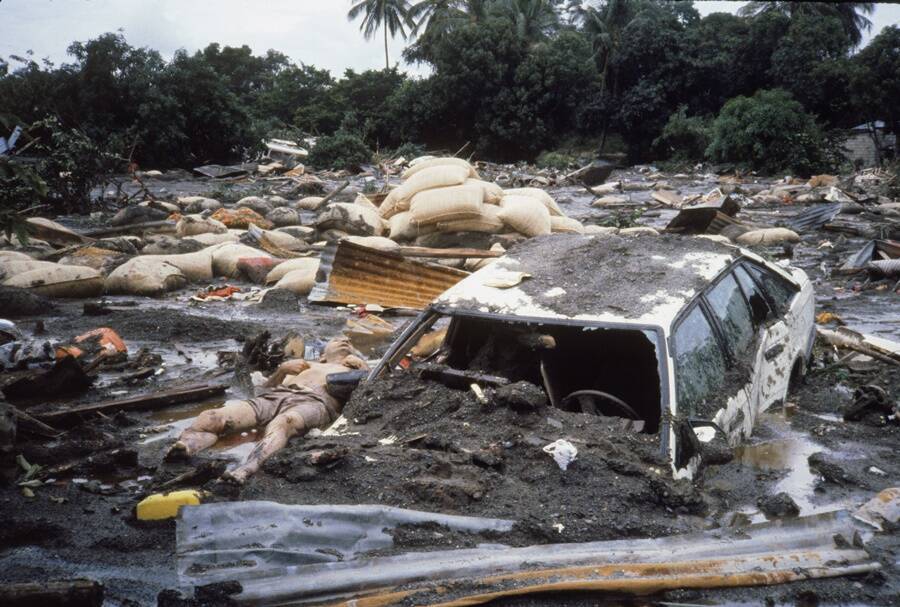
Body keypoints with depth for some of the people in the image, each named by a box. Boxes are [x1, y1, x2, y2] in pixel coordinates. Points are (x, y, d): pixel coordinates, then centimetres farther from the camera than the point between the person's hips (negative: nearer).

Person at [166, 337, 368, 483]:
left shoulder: (353, 369, 39)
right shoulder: (308, 366, 44)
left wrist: (361, 366, 7)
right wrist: (283, 368, 13)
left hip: (315, 401, -4)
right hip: (275, 396, 4)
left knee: (283, 423, -42)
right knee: (213, 417, -26)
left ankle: (244, 470, -64)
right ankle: (184, 446, -52)